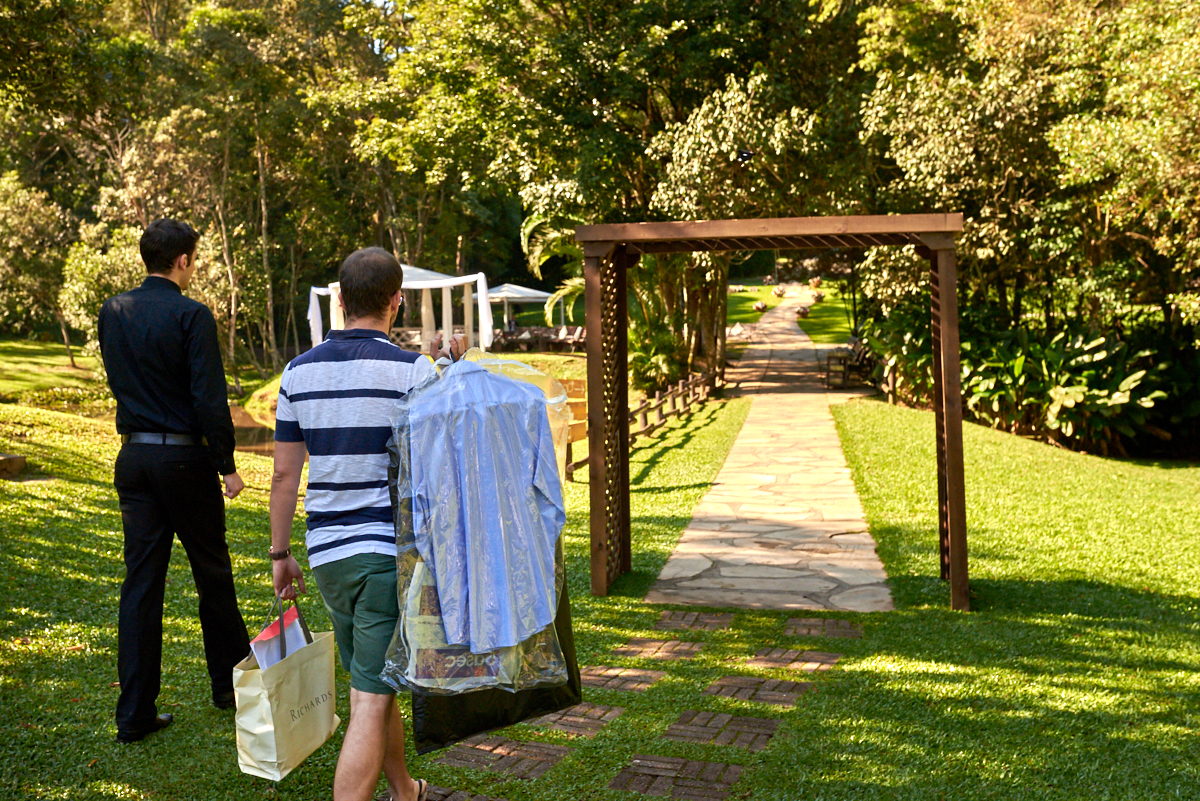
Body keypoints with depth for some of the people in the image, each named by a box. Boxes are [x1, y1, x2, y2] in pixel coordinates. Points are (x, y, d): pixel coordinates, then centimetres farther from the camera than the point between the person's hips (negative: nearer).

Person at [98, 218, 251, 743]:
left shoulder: (112, 313, 6)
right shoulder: (191, 315, -13)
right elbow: (210, 398, -16)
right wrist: (227, 464, -10)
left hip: (133, 457, 5)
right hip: (185, 458, -5)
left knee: (141, 580, 7)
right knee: (212, 573, 11)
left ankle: (134, 713, 9)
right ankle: (230, 681, 27)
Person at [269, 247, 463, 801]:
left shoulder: (299, 371, 4)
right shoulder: (413, 371, -11)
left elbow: (284, 473, 7)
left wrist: (280, 553, 16)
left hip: (328, 550, 6)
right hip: (392, 551, -6)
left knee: (372, 686, 23)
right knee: (370, 704, -4)